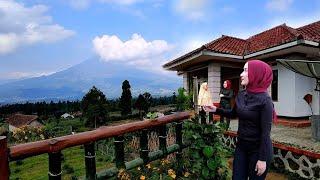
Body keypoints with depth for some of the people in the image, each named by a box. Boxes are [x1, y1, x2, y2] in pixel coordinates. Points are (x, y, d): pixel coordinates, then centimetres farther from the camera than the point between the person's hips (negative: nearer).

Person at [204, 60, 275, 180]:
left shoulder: (264, 100, -20)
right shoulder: (241, 95, -1)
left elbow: (266, 131, -19)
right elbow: (233, 113, 16)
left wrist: (262, 159, -17)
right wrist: (215, 110, 4)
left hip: (258, 149, -6)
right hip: (241, 145, 6)